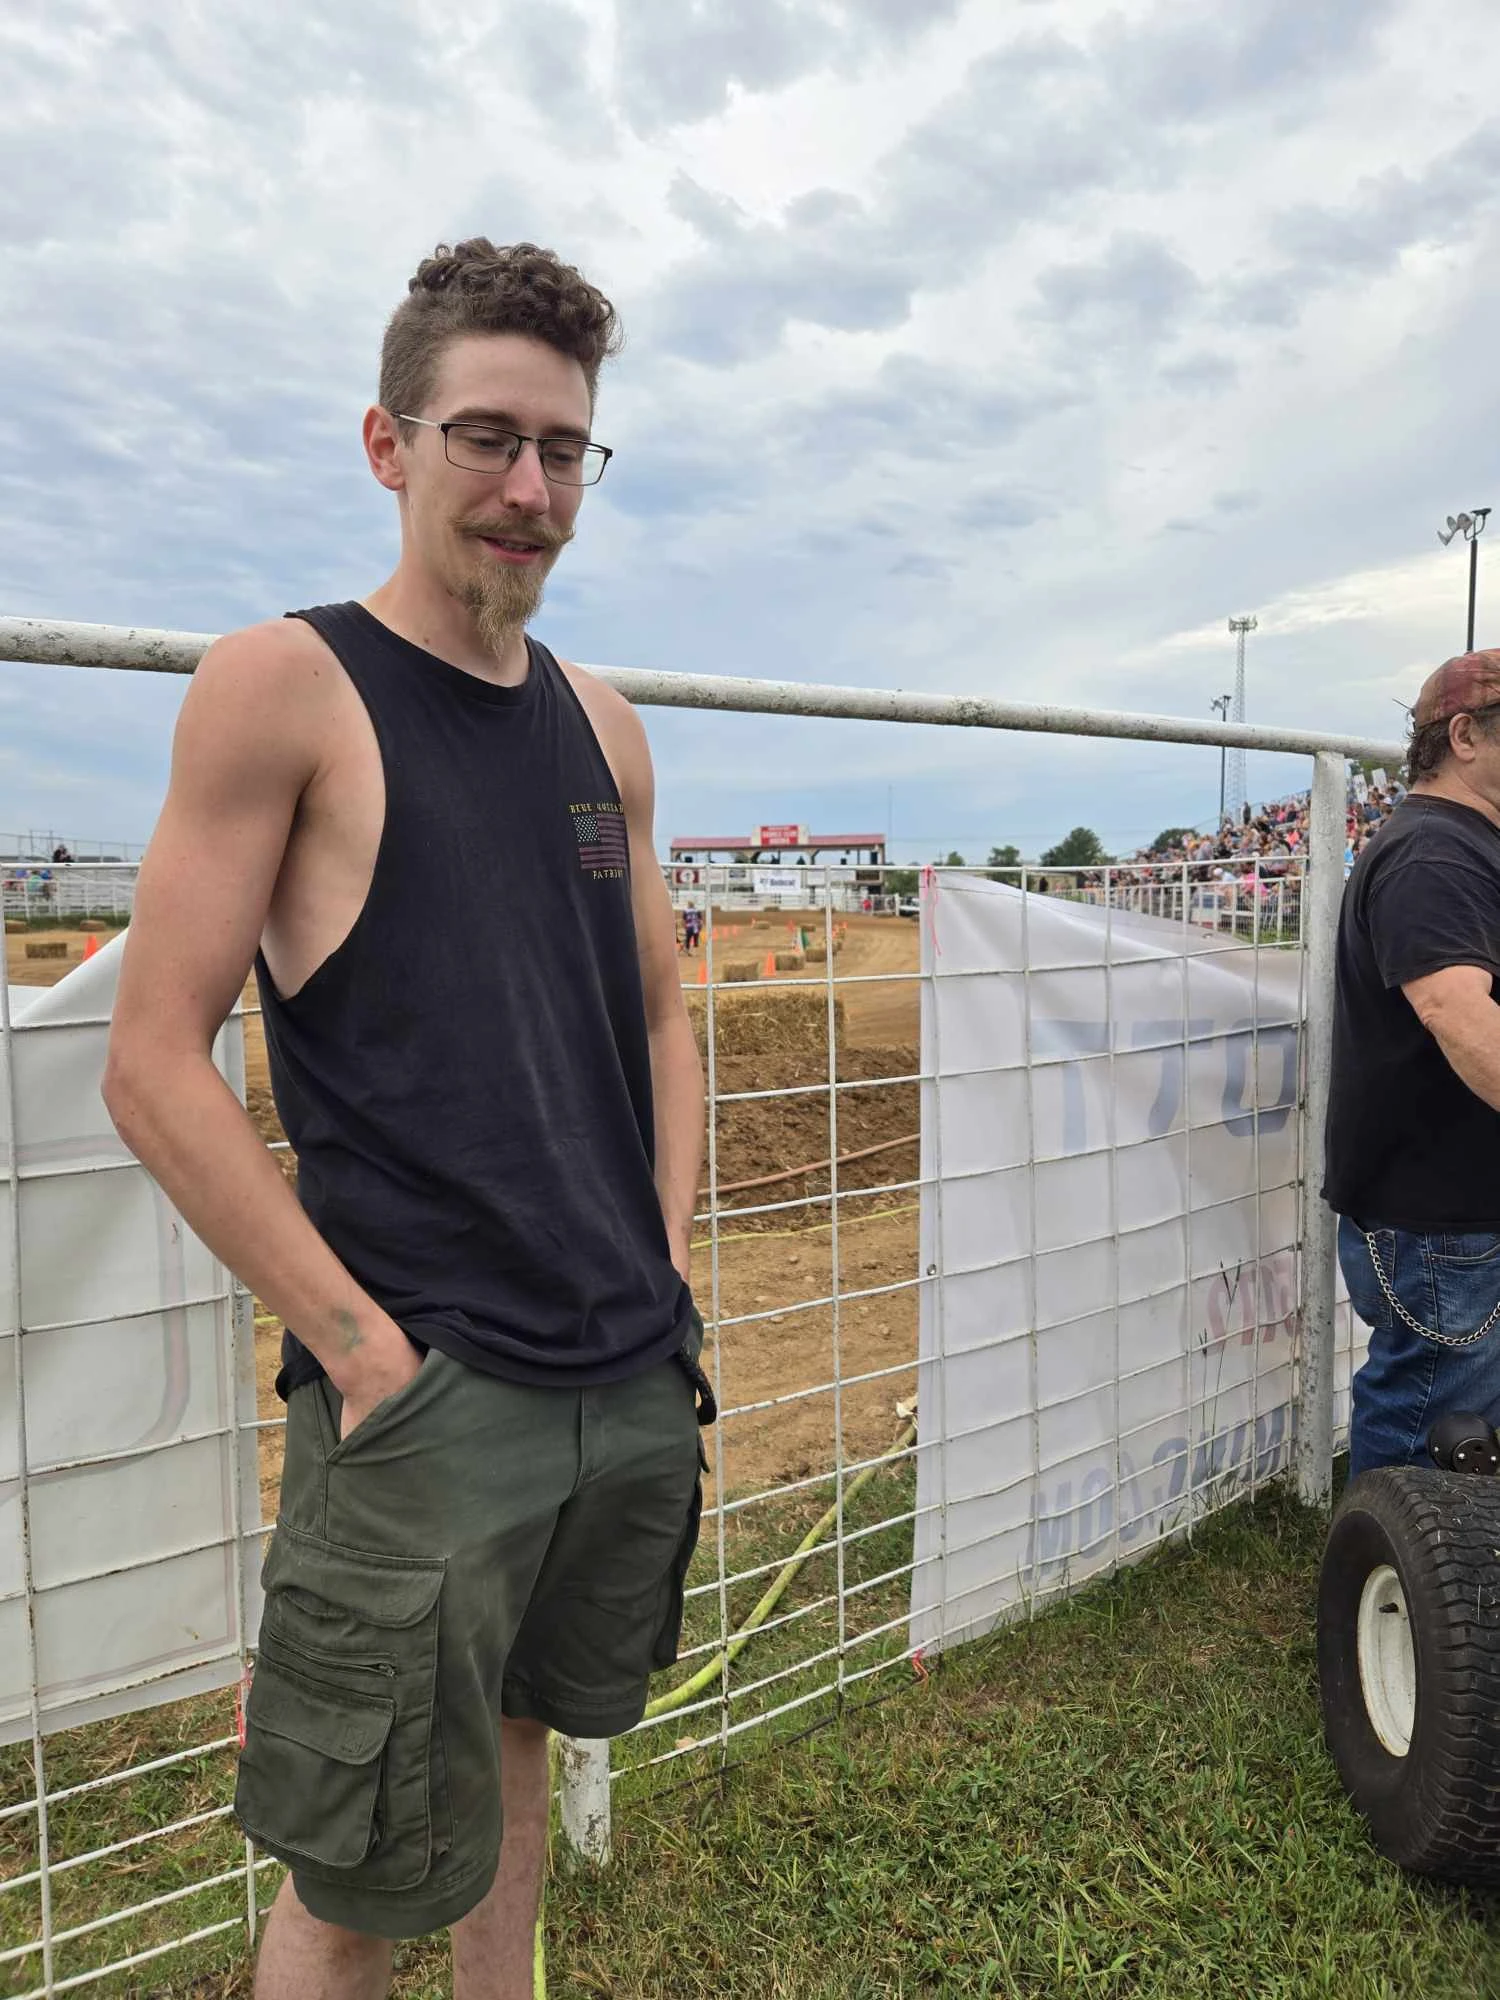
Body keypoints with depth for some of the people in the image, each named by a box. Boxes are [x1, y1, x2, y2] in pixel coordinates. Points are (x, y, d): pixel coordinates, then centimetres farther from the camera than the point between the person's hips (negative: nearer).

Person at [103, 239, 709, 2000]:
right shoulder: (281, 685, -8)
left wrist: (666, 1274, 6)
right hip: (421, 1400, -5)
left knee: (518, 1737, 25)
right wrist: (366, 1348, -16)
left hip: (636, 1383, 6)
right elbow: (156, 1069, -12)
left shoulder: (601, 722, 9)